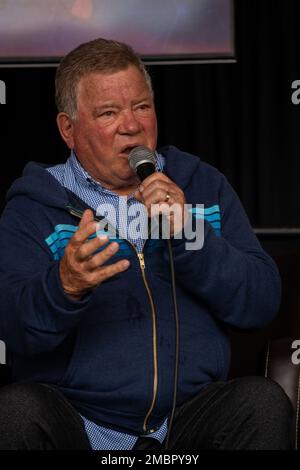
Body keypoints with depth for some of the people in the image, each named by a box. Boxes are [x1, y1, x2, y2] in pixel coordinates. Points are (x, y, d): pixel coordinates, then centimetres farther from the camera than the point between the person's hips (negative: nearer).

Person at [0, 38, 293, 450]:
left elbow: (262, 304, 4)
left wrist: (187, 234, -11)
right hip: (78, 420, -1)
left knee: (263, 400, -27)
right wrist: (65, 287, -32)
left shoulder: (203, 186, 13)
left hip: (190, 417, 1)